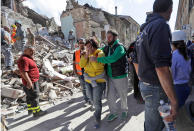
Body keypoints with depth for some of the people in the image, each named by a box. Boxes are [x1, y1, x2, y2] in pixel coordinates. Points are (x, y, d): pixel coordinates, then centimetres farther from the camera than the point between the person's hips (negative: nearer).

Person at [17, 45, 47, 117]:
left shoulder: (28, 58, 15)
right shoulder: (24, 59, -19)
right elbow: (23, 72, -27)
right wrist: (29, 81, -30)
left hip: (33, 81, 11)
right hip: (31, 82, -11)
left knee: (30, 96, 19)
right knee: (34, 96, -2)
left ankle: (30, 110, 33)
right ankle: (36, 112, 9)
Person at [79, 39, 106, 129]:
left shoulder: (100, 53, -13)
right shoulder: (86, 54, 5)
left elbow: (97, 66, -27)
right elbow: (81, 65, -5)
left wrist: (91, 55, -24)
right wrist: (85, 56, -17)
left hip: (98, 81, -6)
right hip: (88, 81, 6)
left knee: (97, 101, 0)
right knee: (92, 99, 20)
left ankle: (97, 120, 20)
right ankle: (97, 110, 50)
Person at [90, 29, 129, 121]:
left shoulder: (119, 47, -15)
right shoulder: (107, 47, 6)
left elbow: (112, 58, -30)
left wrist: (98, 59, -30)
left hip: (120, 76, -5)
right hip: (110, 76, 6)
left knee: (122, 96, 14)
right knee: (110, 97, 11)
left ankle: (124, 110, 40)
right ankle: (114, 112, 33)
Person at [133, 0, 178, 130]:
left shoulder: (143, 30, 12)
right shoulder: (161, 25, -16)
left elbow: (136, 62, 15)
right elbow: (161, 67, -26)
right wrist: (174, 101, -20)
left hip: (144, 85, 9)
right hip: (156, 88, -8)